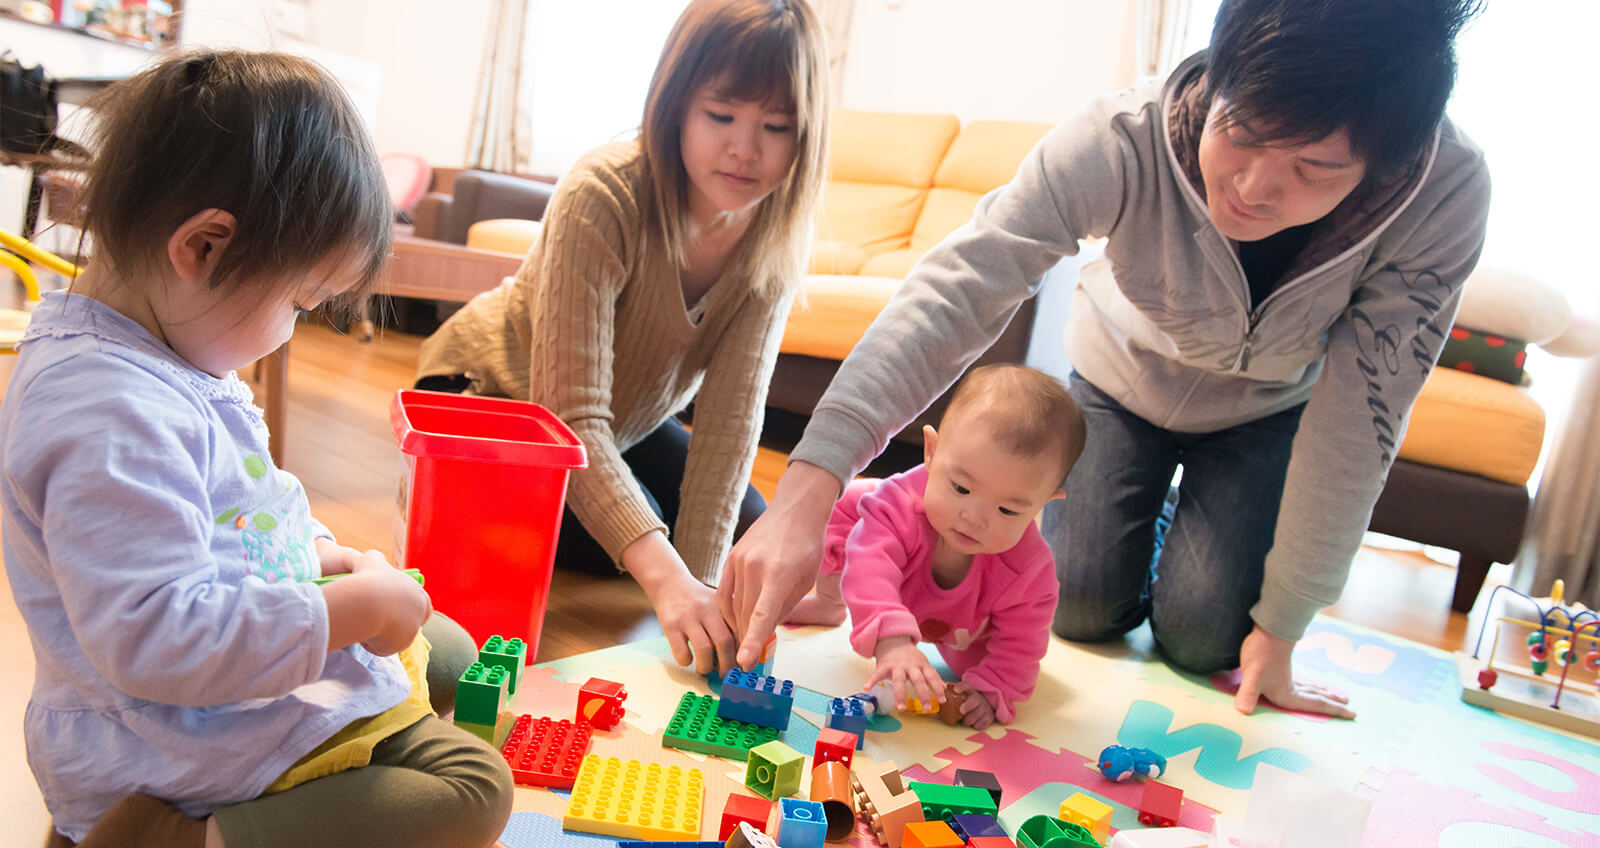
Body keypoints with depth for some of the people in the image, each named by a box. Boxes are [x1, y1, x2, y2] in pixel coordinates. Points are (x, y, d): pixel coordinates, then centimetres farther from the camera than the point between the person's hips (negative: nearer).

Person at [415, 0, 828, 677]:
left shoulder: (774, 230, -20)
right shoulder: (602, 197, -35)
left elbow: (731, 415, -24)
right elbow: (572, 418, -42)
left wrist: (700, 578, -35)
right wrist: (667, 577, -53)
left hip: (623, 424, 6)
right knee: (610, 541, -23)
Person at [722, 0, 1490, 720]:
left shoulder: (1444, 195, -35)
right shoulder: (1126, 139, -40)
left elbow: (1359, 426, -28)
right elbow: (957, 288, -49)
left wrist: (1282, 624, -21)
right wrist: (809, 485, -61)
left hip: (1266, 407, 1)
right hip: (1125, 372, 0)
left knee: (1200, 637, -7)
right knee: (1084, 609, -4)